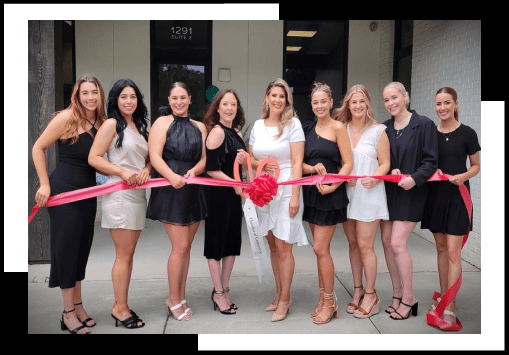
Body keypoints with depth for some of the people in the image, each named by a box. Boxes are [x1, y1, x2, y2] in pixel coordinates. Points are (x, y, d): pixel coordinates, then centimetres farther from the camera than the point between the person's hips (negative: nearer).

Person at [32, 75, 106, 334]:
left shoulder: (102, 123, 4)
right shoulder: (66, 118, -12)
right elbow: (38, 148, -6)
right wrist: (44, 184, -9)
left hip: (88, 192, 6)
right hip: (63, 190, -6)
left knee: (82, 248, 13)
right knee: (66, 247, 2)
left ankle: (77, 305, 28)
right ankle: (68, 312, 15)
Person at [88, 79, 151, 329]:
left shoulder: (139, 126, 16)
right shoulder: (112, 124, -5)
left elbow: (149, 158, 18)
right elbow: (93, 158, -11)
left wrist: (146, 170, -3)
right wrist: (122, 172, -19)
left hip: (138, 195, 7)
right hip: (119, 195, -7)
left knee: (128, 254, 11)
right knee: (124, 255, -2)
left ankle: (121, 305, 21)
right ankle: (120, 309, 10)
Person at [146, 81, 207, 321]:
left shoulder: (199, 127, 14)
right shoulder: (162, 123, 0)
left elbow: (205, 158, 8)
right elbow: (155, 156, -11)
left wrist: (194, 170, -14)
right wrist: (172, 176, -28)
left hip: (194, 191, 5)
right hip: (170, 191, -5)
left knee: (185, 247, 11)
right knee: (180, 247, -6)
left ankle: (181, 298, 24)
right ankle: (174, 299, 13)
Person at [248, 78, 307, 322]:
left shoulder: (293, 123, -5)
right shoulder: (258, 125, 9)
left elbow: (297, 162, -9)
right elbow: (250, 158, 15)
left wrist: (295, 195, -15)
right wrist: (259, 165, -7)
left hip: (285, 191, -5)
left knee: (283, 247, -2)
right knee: (272, 246, 12)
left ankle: (285, 299, 13)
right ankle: (279, 294, 26)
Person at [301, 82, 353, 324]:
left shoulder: (337, 127, -7)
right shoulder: (308, 128, 10)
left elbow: (348, 164, -10)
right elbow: (301, 162, 9)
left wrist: (332, 186, -20)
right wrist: (313, 168, -11)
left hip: (330, 195, -6)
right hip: (311, 192, 6)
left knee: (320, 248, -5)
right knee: (321, 248, 12)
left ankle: (329, 302, 12)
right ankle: (324, 298, 24)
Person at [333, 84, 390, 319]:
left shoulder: (378, 131, -3)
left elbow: (385, 163, -2)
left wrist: (374, 178, -21)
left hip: (369, 194, -4)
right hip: (346, 193, 4)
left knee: (365, 246, -2)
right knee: (352, 244, 12)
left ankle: (370, 295, 15)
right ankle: (358, 290, 26)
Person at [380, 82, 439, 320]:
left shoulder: (424, 124, -7)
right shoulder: (385, 128, 6)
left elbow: (431, 162, -8)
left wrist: (414, 179, -23)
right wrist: (391, 170, -10)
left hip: (411, 192, -5)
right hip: (389, 190, 5)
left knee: (397, 243, -9)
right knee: (386, 241, 5)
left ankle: (408, 298, 9)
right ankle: (397, 294, 20)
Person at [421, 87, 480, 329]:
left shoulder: (467, 134, -5)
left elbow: (476, 166, 2)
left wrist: (463, 176, -18)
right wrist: (432, 170, -10)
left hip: (457, 197, -4)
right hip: (435, 195, 4)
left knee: (453, 251, -5)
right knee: (441, 248, 12)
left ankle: (450, 308, 0)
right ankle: (443, 298, 24)